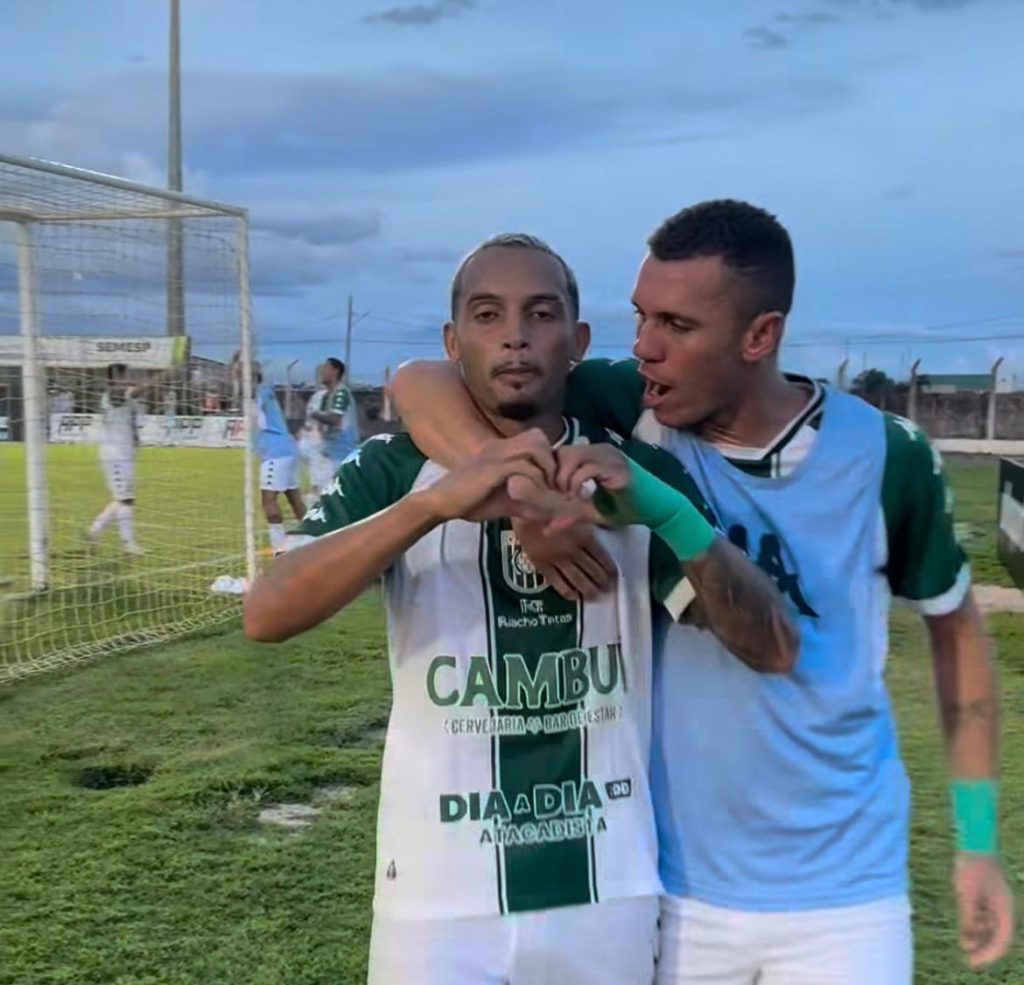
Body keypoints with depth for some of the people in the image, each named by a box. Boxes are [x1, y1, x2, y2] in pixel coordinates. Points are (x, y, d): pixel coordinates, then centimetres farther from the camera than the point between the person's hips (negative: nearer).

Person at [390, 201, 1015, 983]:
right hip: (673, 883, 1)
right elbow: (420, 384, -15)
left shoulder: (884, 458, -11)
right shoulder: (633, 415, -12)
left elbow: (955, 627, 3)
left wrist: (979, 845, 5)